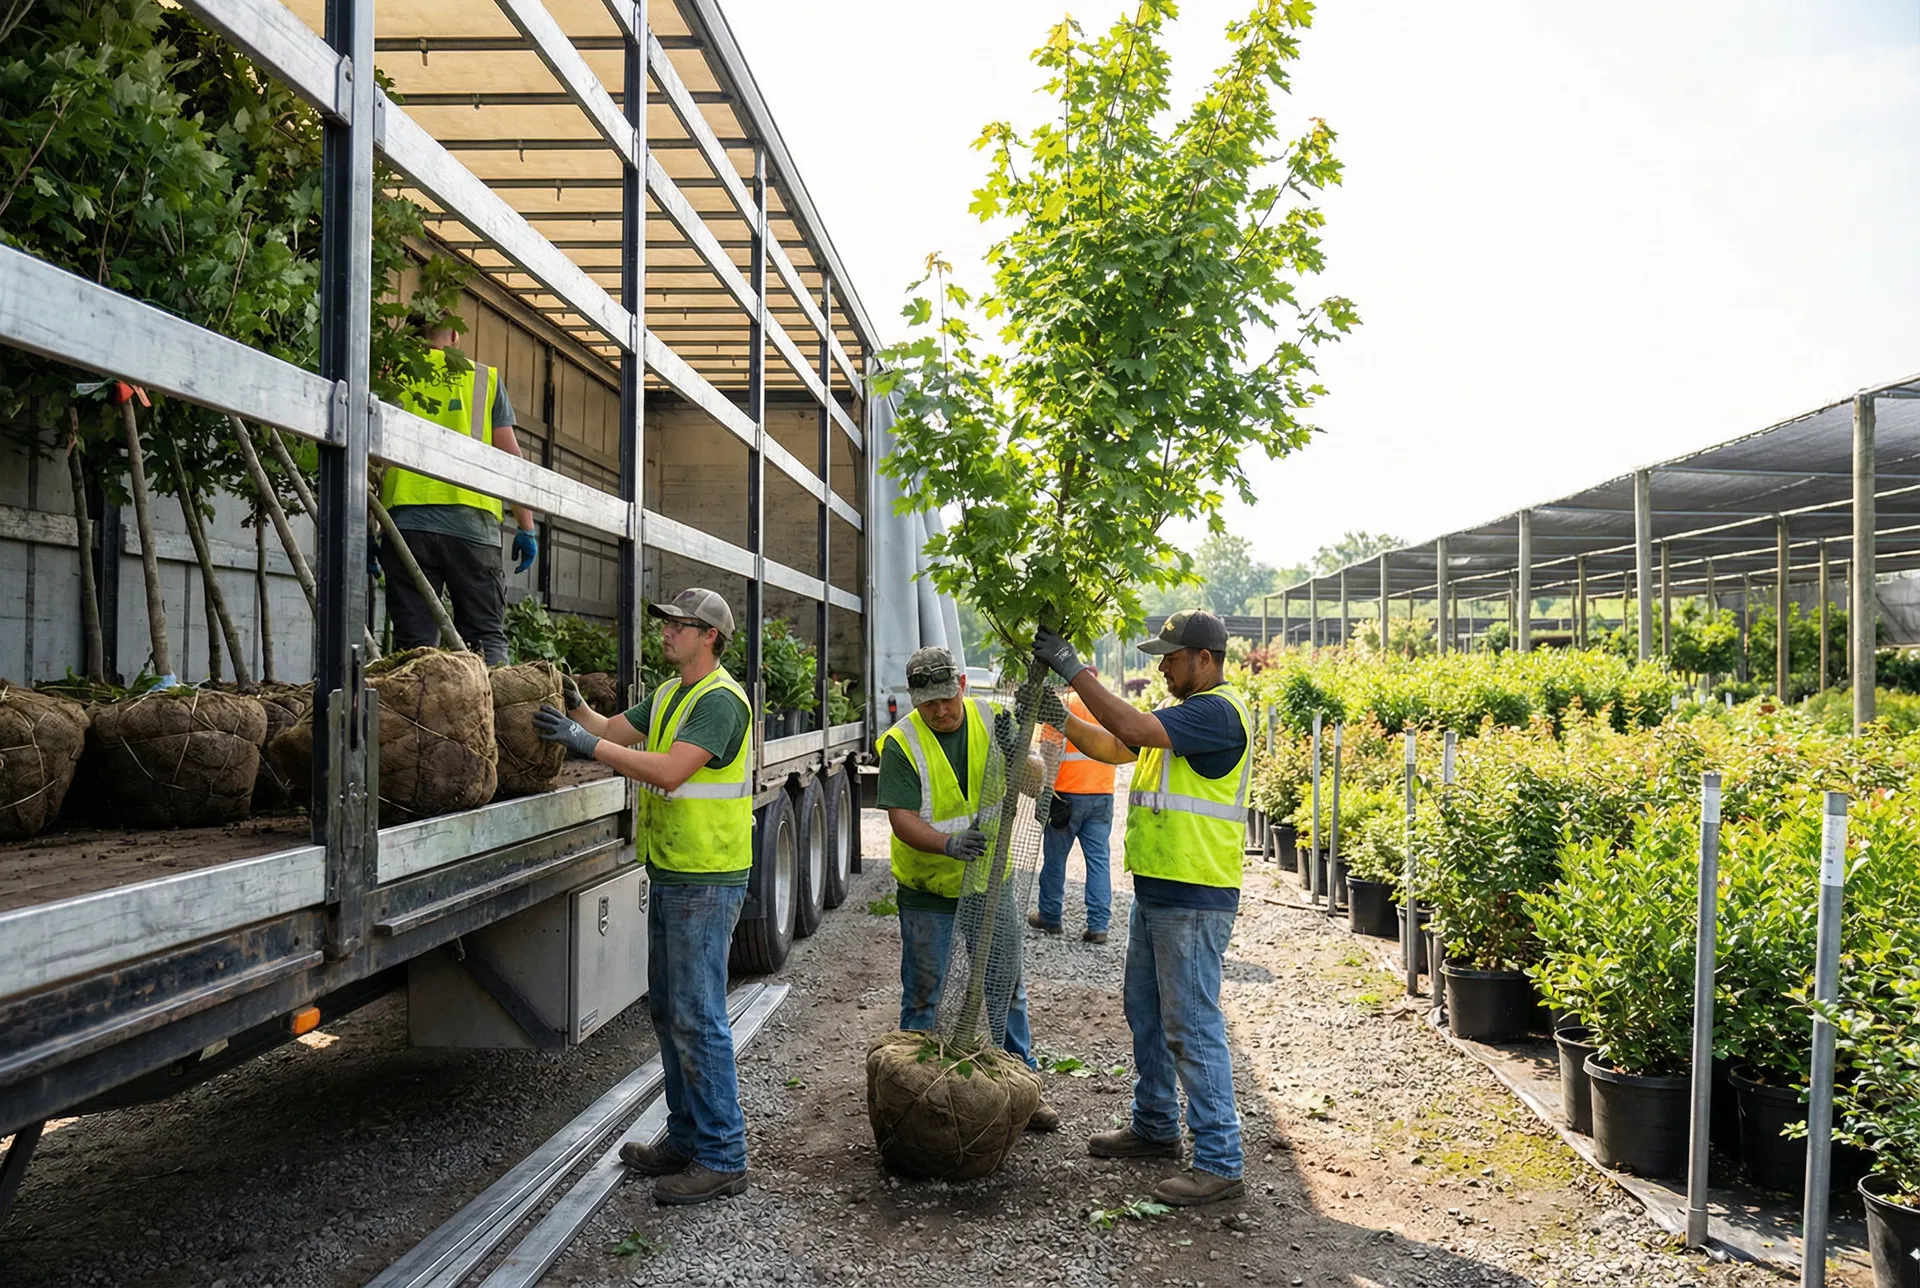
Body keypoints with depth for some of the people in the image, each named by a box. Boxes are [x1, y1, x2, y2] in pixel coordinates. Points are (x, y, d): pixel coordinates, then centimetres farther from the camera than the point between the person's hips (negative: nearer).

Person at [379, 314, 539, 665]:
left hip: (405, 519, 1)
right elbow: (510, 455, 7)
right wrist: (527, 527, 10)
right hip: (471, 518, -1)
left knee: (412, 640, 3)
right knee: (486, 635, 2)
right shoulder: (484, 377, 12)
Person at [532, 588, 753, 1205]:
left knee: (697, 1017, -7)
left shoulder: (720, 700, -16)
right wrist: (576, 705, -3)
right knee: (667, 1010, 16)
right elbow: (614, 732, 15)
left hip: (706, 881, -10)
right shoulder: (669, 695, 16)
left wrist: (585, 743, -25)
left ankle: (722, 1157, 2)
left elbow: (669, 770, -26)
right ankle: (686, 1137, 28)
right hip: (670, 875, 10)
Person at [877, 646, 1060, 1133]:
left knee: (1007, 987, 12)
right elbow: (901, 818, -22)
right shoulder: (901, 743, -16)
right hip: (927, 889, -3)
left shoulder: (992, 718, -6)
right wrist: (950, 844, -40)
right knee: (922, 995, 8)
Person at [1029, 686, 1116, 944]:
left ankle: (1050, 917, 20)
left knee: (1055, 857, 9)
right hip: (1103, 795, 4)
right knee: (1099, 858, 5)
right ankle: (1098, 925, 1)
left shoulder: (1064, 705, -9)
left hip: (1068, 794, -4)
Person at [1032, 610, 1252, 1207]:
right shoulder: (1184, 711, 17)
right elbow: (1112, 747, 17)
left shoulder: (1218, 711, -16)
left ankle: (1219, 1163, 1)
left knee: (1192, 1027, -7)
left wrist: (1074, 669, -21)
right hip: (1156, 892, 10)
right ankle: (1155, 1127, 34)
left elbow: (1133, 728, -27)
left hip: (1196, 899, -10)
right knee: (1145, 1013, 19)